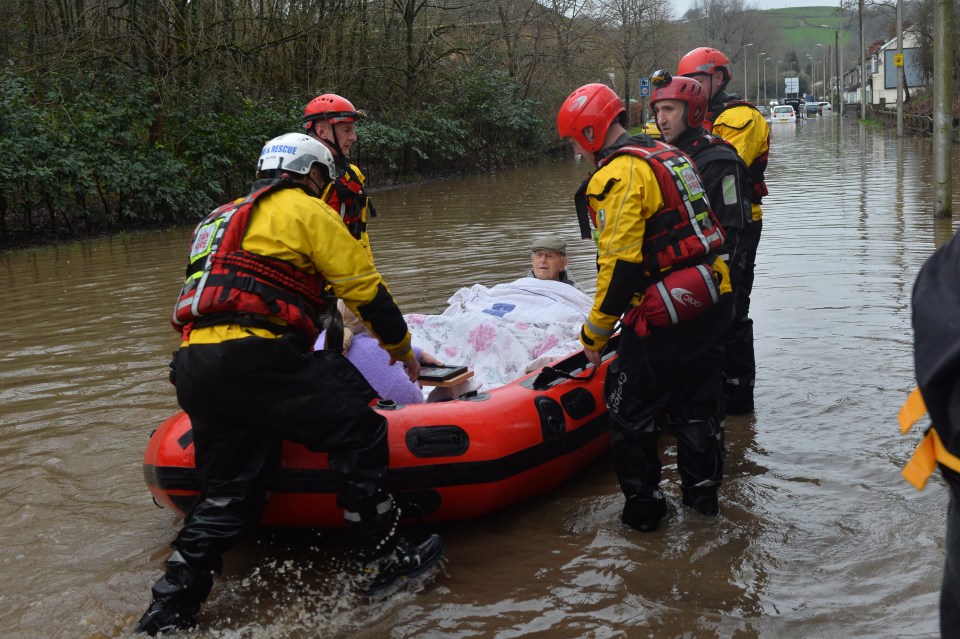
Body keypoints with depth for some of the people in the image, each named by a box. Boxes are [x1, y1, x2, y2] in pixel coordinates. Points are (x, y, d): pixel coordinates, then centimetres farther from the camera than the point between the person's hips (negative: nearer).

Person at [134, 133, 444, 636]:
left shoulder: (223, 218, 32)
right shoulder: (304, 210, 6)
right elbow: (364, 285, 6)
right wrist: (400, 346, 20)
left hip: (195, 368, 9)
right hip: (251, 357, -9)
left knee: (226, 496, 13)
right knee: (359, 427, -3)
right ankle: (383, 560, 0)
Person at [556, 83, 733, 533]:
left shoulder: (618, 174, -15)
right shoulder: (670, 156, 15)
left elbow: (621, 263, -20)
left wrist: (596, 333, -12)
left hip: (664, 314, -9)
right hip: (712, 301, 9)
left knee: (631, 411, 5)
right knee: (697, 403, 20)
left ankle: (643, 507, 14)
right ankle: (703, 491, 32)